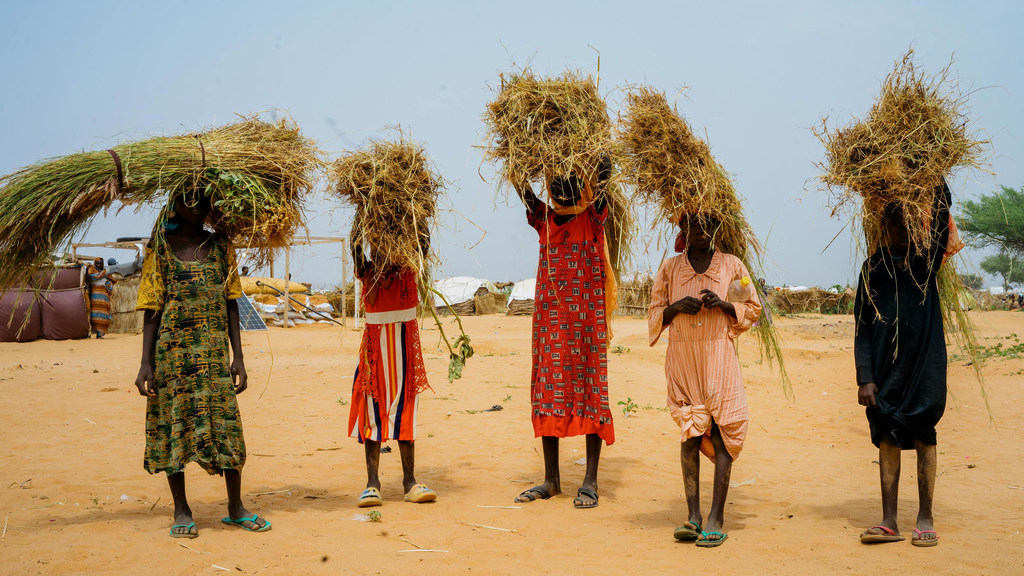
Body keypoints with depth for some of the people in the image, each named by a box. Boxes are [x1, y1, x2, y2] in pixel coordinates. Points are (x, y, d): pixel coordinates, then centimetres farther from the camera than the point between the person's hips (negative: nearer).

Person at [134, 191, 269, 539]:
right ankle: (181, 511, 13)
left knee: (226, 425, 1)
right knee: (174, 424, 3)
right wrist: (145, 364, -4)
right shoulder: (162, 248, 4)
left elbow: (231, 303, 10)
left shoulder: (220, 246, 10)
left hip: (215, 351, 2)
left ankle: (236, 508, 12)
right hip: (173, 350, -1)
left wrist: (238, 357, 4)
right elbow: (152, 309, 2)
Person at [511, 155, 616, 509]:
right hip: (550, 317, 4)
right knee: (548, 391, 6)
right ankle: (551, 479, 16)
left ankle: (590, 481, 5)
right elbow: (519, 183, 5)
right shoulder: (544, 219, 12)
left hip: (586, 317, -4)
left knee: (589, 388, -2)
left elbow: (604, 170, -10)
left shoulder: (592, 218, 2)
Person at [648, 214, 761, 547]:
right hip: (682, 357, 1)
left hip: (719, 356, -1)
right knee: (690, 434, -1)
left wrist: (724, 304, -8)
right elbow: (655, 313, 13)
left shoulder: (731, 266, 8)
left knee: (721, 431, -7)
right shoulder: (669, 268, 10)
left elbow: (753, 308, 11)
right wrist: (676, 306, -8)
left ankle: (716, 518, -5)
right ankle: (693, 516, 2)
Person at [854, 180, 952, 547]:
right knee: (887, 437, 0)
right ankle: (889, 522, 4)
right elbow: (863, 327, 5)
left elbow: (942, 206, -2)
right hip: (886, 365, 1)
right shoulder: (873, 267, 9)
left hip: (925, 361, -1)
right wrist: (865, 377, -3)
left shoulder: (926, 260, 8)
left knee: (923, 435, 0)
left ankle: (925, 519, 8)